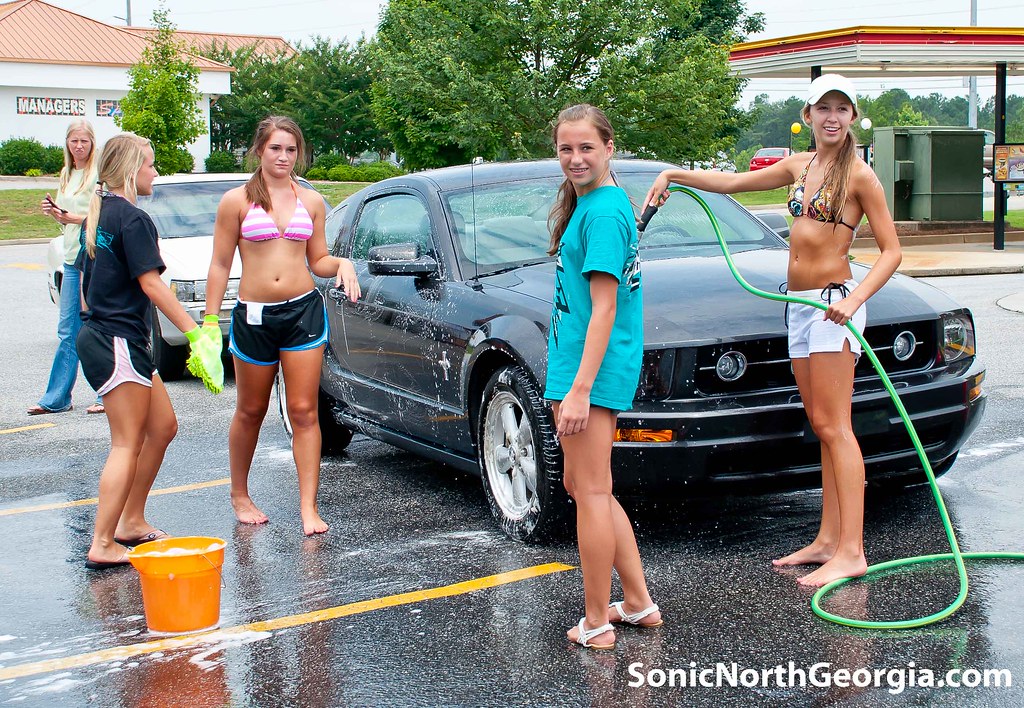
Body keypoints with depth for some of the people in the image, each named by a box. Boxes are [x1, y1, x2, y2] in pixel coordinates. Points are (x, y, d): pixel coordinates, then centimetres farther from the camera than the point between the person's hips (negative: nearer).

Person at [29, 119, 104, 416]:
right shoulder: (66, 175, 17)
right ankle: (56, 398, 12)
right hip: (71, 258, 7)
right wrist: (53, 212, 3)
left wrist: (74, 218, -18)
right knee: (67, 332, 8)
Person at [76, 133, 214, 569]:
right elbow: (151, 285, -17)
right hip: (119, 342, -10)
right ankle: (103, 545, -5)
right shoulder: (133, 218, -14)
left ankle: (131, 521, 21)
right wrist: (194, 332, -15)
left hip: (98, 335, 10)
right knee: (128, 445, -6)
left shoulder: (98, 213, 14)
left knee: (163, 426, 15)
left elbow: (85, 277, 20)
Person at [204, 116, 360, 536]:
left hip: (304, 311, 1)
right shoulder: (237, 201, 0)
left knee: (304, 412, -3)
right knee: (251, 411, 12)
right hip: (254, 316, -1)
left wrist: (342, 264, -8)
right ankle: (240, 495, 32)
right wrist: (210, 320, -4)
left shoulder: (311, 201, 8)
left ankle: (308, 507, 0)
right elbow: (220, 265, 1)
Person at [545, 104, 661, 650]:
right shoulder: (588, 203, 15)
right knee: (584, 486, 17)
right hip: (573, 364, 11)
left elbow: (604, 308, -20)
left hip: (594, 367, -11)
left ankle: (596, 624, 8)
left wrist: (580, 388, -22)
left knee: (591, 492, -2)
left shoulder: (602, 211, -15)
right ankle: (638, 603, 24)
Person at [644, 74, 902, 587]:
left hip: (833, 304, -7)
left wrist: (854, 299, -21)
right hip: (799, 306, 7)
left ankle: (851, 551, -8)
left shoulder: (858, 176, -5)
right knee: (823, 429, 8)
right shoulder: (799, 166, 15)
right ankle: (828, 540, 12)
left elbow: (891, 250, -7)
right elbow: (733, 182, 24)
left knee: (832, 426, -9)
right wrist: (674, 174, 19)